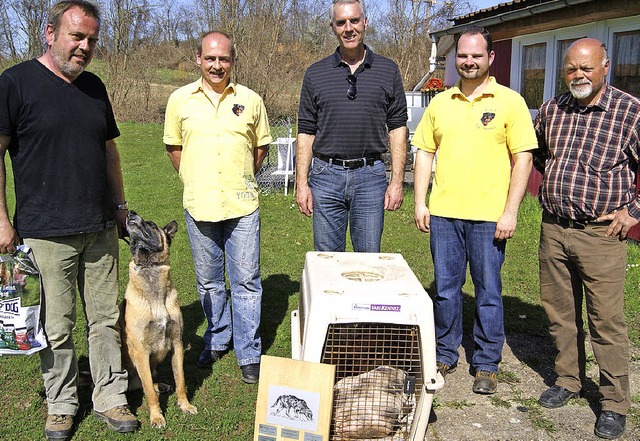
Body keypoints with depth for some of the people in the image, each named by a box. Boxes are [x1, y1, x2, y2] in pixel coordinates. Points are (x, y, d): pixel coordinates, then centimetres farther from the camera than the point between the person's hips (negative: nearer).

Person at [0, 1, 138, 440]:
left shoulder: (94, 86, 12)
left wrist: (120, 205, 17)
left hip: (101, 229, 5)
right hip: (46, 233, -5)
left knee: (106, 318, 10)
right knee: (57, 326, 5)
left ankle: (111, 398, 24)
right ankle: (61, 405, 24)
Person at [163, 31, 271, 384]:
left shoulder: (251, 100, 2)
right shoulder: (180, 100, 3)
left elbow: (261, 146, 13)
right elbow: (173, 146, 13)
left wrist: (243, 179, 7)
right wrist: (192, 179, 5)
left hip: (243, 205, -1)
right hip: (199, 205, 1)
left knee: (246, 281, 2)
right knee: (208, 282, 14)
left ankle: (249, 354, 13)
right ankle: (217, 340, 34)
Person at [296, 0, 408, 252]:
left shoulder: (388, 71, 6)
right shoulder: (315, 74, 6)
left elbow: (397, 127, 5)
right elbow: (306, 132, 7)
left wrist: (397, 182, -1)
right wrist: (301, 183, 0)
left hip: (370, 175, 0)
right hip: (326, 175, 1)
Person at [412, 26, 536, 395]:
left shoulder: (509, 102, -1)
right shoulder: (440, 103, 10)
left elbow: (523, 158, -4)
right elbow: (425, 153, 12)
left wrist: (510, 212, -10)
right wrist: (420, 203, 5)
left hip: (489, 215, -3)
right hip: (444, 213, 3)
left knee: (488, 292, 6)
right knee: (445, 288, 12)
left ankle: (487, 365, 21)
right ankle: (445, 355, 28)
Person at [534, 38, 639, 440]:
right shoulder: (552, 109, 8)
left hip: (600, 233, -5)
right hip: (553, 229, 5)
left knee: (607, 321, 0)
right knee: (560, 313, 14)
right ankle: (568, 380, 32)